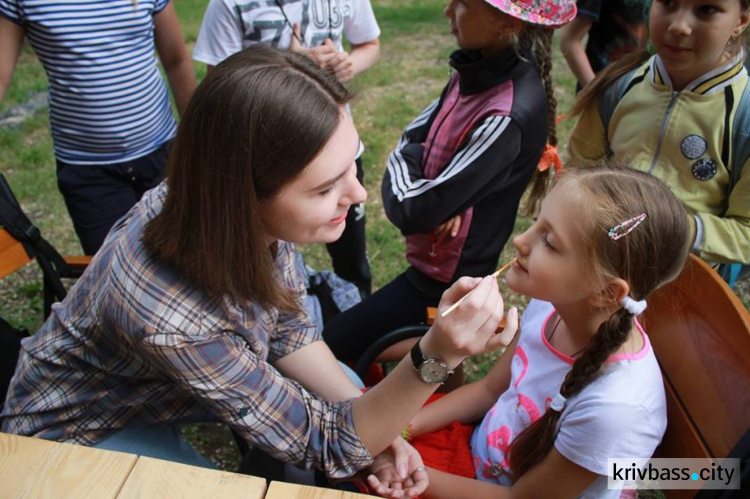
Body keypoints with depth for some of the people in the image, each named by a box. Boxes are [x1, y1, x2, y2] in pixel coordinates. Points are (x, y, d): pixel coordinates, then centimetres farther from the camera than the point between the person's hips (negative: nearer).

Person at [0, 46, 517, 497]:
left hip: (176, 375, 5)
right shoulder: (169, 315, -41)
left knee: (348, 388, -3)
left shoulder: (251, 215, -24)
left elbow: (287, 328, -8)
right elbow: (323, 443, -30)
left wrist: (379, 429, -18)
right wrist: (437, 357, -46)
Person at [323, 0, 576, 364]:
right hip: (429, 259, 8)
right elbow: (407, 142, 2)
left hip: (447, 279, -8)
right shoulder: (476, 71, -3)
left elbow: (414, 212, -27)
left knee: (329, 350, 1)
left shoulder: (510, 116, -31)